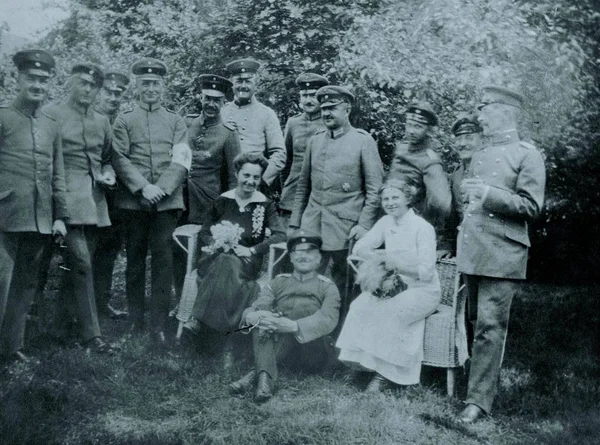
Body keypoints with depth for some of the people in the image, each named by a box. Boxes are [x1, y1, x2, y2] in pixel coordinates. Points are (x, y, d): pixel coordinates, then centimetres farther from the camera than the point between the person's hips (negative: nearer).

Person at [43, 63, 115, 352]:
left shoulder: (102, 122, 16)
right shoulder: (51, 114, 0)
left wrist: (108, 174, 4)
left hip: (95, 201, 6)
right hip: (68, 199, -6)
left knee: (79, 264, 11)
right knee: (81, 264, -10)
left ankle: (61, 325, 25)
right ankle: (91, 331, -2)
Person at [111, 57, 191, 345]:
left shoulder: (176, 122, 11)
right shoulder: (124, 121, 9)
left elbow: (181, 161, 1)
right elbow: (119, 159, -1)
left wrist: (162, 188, -13)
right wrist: (143, 187, -14)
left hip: (167, 200, 0)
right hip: (133, 200, 0)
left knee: (163, 261, -4)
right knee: (135, 259, 7)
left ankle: (159, 325, 1)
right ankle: (135, 321, 16)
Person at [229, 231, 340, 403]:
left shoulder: (327, 287, 4)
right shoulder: (279, 283, 12)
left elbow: (328, 320, -18)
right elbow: (251, 311, -5)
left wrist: (293, 326, -38)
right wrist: (254, 316, -33)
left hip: (314, 354, -2)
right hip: (278, 347, 2)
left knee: (302, 307, -28)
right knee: (263, 316, -23)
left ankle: (255, 373, -34)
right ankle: (265, 376, -44)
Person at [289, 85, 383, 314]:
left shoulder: (363, 141, -2)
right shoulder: (315, 141, 12)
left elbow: (374, 189, -4)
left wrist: (364, 225, -11)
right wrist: (294, 223, 13)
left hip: (345, 227, -4)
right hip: (311, 225, 4)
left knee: (343, 284, 5)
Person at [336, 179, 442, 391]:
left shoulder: (423, 228, -14)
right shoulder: (386, 223, 5)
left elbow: (426, 272, -18)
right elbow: (359, 247, 5)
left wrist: (394, 263, -19)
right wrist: (380, 257, -13)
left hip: (424, 290, -6)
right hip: (395, 286, 6)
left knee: (389, 312, -32)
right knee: (361, 306, -21)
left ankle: (384, 372, -18)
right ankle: (366, 360, -13)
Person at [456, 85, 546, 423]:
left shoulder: (527, 155, -3)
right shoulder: (481, 154, 17)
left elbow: (532, 207, -10)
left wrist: (489, 193, -18)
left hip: (503, 254, -7)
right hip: (472, 251, 7)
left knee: (490, 326, -7)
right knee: (478, 321, 12)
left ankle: (480, 398, -2)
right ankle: (490, 379, 26)